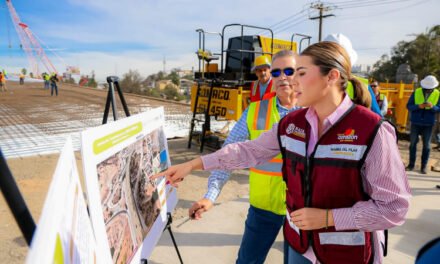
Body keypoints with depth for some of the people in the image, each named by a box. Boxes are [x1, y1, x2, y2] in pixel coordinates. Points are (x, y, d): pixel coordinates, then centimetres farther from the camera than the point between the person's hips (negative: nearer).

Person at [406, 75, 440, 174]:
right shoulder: (416, 92, -3)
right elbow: (409, 106, -4)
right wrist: (418, 106, -22)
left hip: (428, 124, 0)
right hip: (415, 122, 0)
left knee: (426, 145, 4)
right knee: (413, 143, 5)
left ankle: (423, 166, 12)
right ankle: (411, 164, 15)